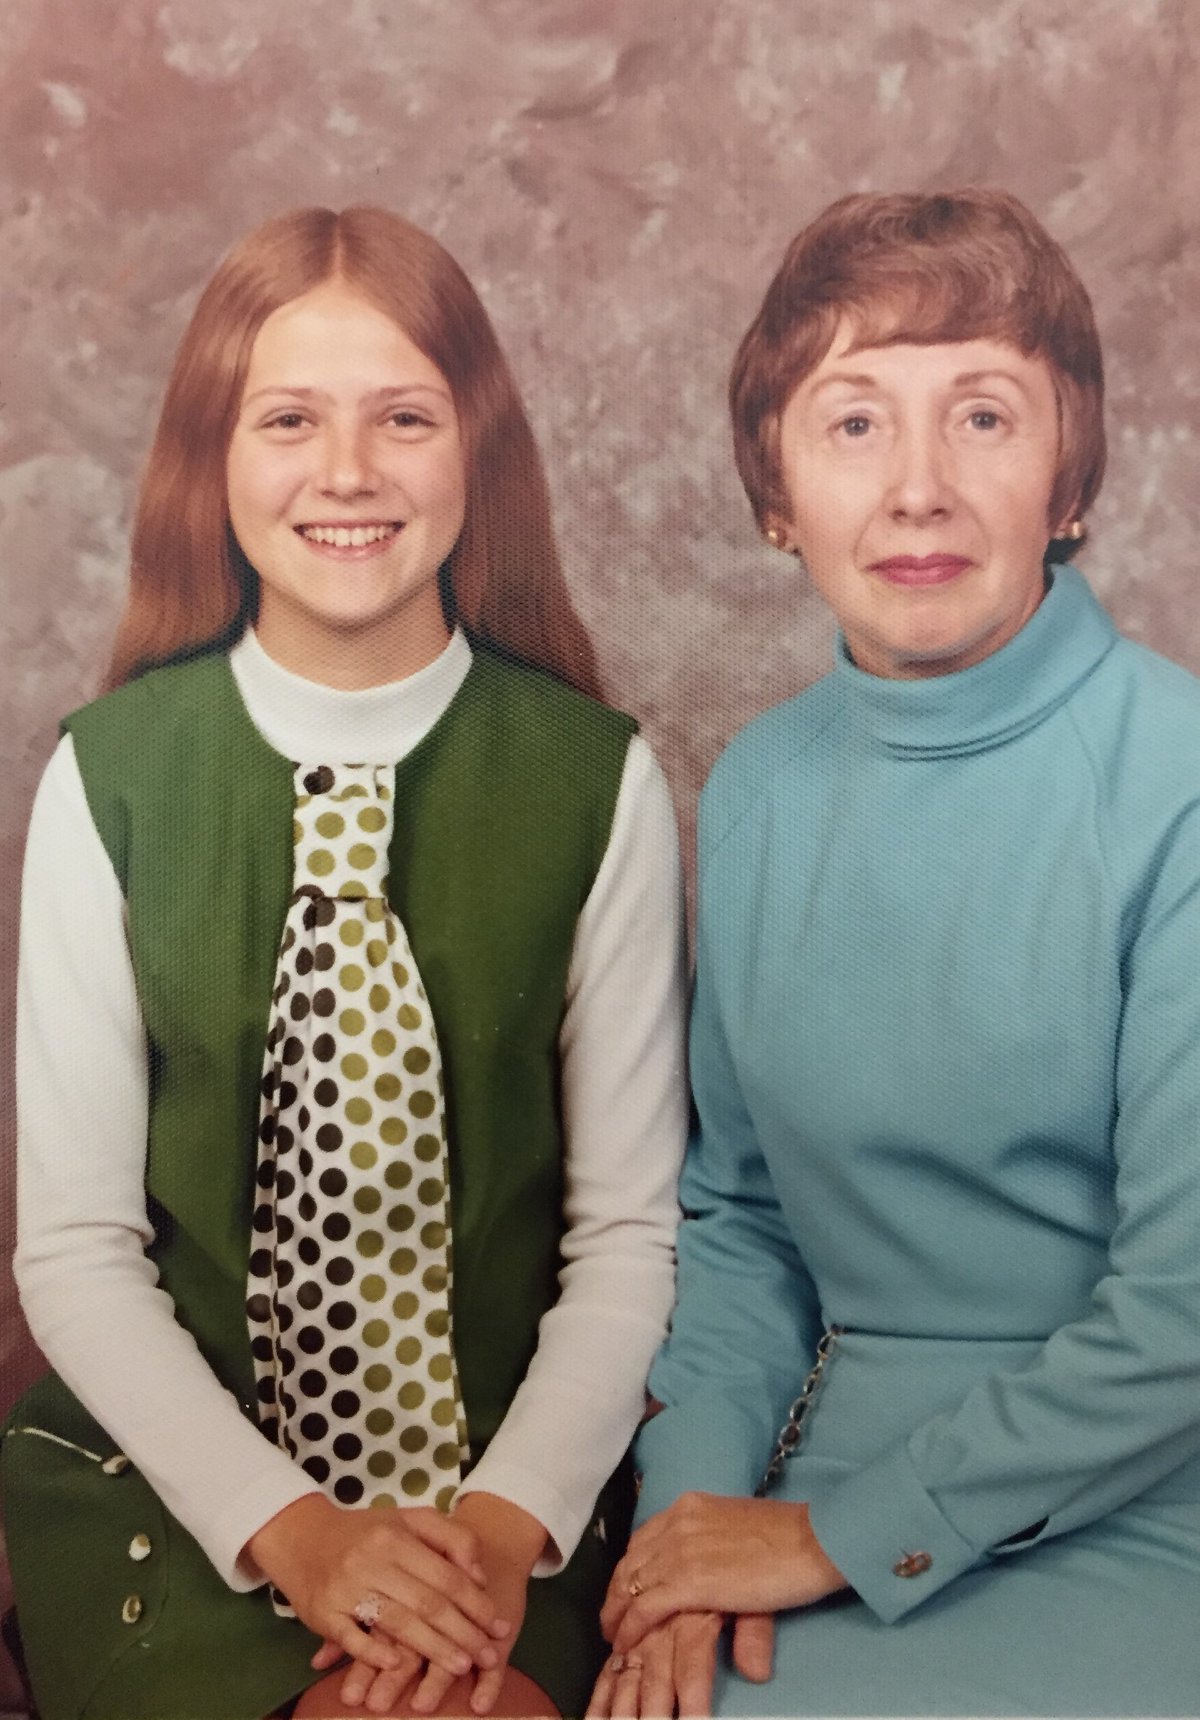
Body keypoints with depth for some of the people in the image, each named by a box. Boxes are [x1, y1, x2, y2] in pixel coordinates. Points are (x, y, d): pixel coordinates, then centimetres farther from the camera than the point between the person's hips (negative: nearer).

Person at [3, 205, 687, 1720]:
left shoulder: (602, 783, -4)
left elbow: (628, 1225, -1)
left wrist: (510, 1517, -14)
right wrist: (284, 1526, -13)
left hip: (519, 1506, 1)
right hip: (178, 1491, 0)